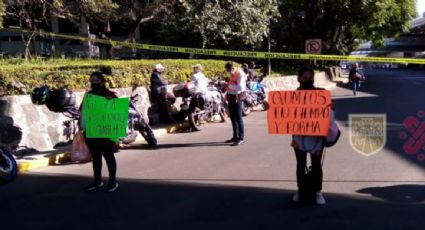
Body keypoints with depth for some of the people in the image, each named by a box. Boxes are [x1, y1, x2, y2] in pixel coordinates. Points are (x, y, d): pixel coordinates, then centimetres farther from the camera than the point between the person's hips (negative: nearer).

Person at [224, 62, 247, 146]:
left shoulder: (240, 74, -14)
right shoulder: (232, 74, 11)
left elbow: (240, 87, -25)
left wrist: (229, 85, -20)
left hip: (237, 97, -9)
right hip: (231, 96, 9)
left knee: (238, 118, -8)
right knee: (232, 117, 13)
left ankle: (240, 138, -5)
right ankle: (235, 136, 23)